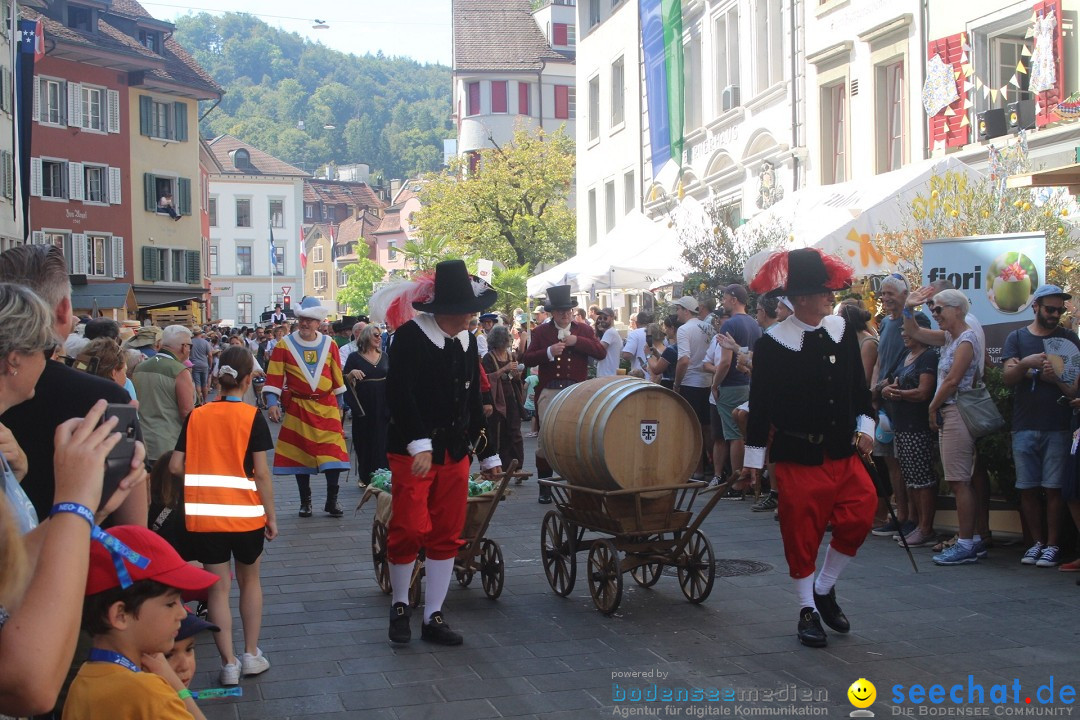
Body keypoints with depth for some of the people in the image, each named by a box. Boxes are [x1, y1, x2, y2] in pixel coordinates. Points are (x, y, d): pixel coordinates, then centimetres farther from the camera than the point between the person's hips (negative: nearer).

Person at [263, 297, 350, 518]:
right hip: (298, 408, -1)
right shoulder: (285, 345, -1)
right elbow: (274, 376, -2)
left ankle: (332, 500, 5)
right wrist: (272, 402, -13)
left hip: (326, 407, 1)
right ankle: (305, 501, 17)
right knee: (300, 453, 5)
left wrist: (339, 405, 14)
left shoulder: (329, 345, 5)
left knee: (333, 453, -6)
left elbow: (337, 376, 13)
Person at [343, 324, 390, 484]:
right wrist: (352, 373, -20)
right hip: (363, 405, -3)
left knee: (382, 439, 3)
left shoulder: (384, 356, 9)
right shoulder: (354, 357, -1)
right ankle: (365, 477, 11)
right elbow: (345, 381, -1)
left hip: (382, 404, 3)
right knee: (364, 440, 2)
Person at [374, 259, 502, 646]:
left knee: (447, 536, 6)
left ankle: (433, 617, 16)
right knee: (410, 528, -9)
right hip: (413, 451, -6)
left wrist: (488, 453, 21)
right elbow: (399, 394, -19)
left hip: (456, 454, 6)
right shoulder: (410, 336, -11)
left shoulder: (467, 341, 10)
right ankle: (400, 605, 15)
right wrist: (420, 444, -27)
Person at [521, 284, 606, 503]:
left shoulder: (584, 330, 12)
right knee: (545, 440, -2)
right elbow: (527, 360, 1)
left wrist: (577, 341, -10)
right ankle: (544, 487, 7)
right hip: (549, 393, -1)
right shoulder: (541, 332, 9)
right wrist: (548, 352, -14)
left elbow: (601, 353, 0)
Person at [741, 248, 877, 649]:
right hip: (798, 456, -4)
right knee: (801, 532, 2)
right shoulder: (772, 343, -9)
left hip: (844, 452, 5)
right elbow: (761, 403, -5)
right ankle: (807, 610, 19)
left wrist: (865, 425, 3)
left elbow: (858, 386, 15)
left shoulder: (841, 331, 5)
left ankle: (824, 589, 18)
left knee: (860, 514, -5)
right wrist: (754, 458, -3)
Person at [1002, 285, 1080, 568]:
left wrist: (1056, 379, -14)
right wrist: (1025, 363, -21)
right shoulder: (1017, 338, 11)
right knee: (1028, 488, 3)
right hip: (1024, 426, 1)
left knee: (1053, 488, -4)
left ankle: (1053, 545, 1)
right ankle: (1038, 542, 13)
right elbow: (1008, 377, -1)